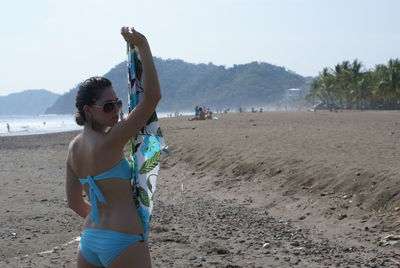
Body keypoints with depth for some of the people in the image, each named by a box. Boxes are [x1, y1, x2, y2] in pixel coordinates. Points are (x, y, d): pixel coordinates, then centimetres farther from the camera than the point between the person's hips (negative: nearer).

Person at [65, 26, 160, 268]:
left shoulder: (74, 147, 6)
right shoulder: (108, 143, -17)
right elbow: (152, 97, -23)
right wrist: (143, 45, -22)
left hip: (89, 239, 8)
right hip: (123, 243, -8)